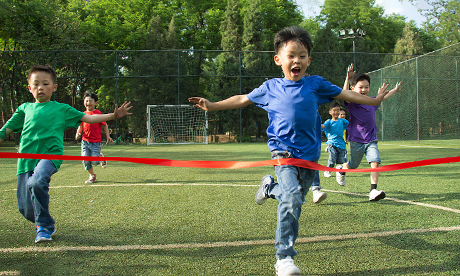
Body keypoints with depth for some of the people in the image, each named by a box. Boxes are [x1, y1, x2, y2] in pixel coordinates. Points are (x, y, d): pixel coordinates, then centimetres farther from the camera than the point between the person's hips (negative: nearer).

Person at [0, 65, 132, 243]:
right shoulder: (25, 108, 19)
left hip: (50, 154, -3)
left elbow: (88, 118, 14)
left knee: (37, 182, -35)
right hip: (26, 158, 3)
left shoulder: (61, 109, 14)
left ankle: (43, 226, -13)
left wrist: (113, 115, 7)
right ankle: (47, 226, 31)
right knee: (26, 208, -1)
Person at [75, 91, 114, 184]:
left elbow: (104, 125, 1)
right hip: (85, 141, 4)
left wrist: (108, 136, -5)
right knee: (85, 161, 0)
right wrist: (78, 133, -1)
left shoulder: (98, 113, -3)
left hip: (96, 142, -4)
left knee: (94, 161, -8)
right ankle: (92, 176, 21)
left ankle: (101, 157, 27)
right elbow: (80, 126, 17)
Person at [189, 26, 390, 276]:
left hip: (309, 154, 3)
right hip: (283, 151, -3)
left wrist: (375, 100, 21)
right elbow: (243, 99, 17)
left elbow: (344, 94, 16)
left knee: (294, 199, 11)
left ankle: (270, 186, 43)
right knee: (292, 197, -23)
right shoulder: (270, 87, 6)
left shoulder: (315, 84, 7)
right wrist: (213, 105, 14)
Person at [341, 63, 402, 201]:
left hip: (371, 139, 4)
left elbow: (383, 97, 30)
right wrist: (348, 78, -49)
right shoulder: (352, 102, -11)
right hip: (356, 140, -4)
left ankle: (373, 191, -15)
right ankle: (341, 168, 45)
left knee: (375, 163, -15)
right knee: (352, 166, 11)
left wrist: (395, 89, 43)